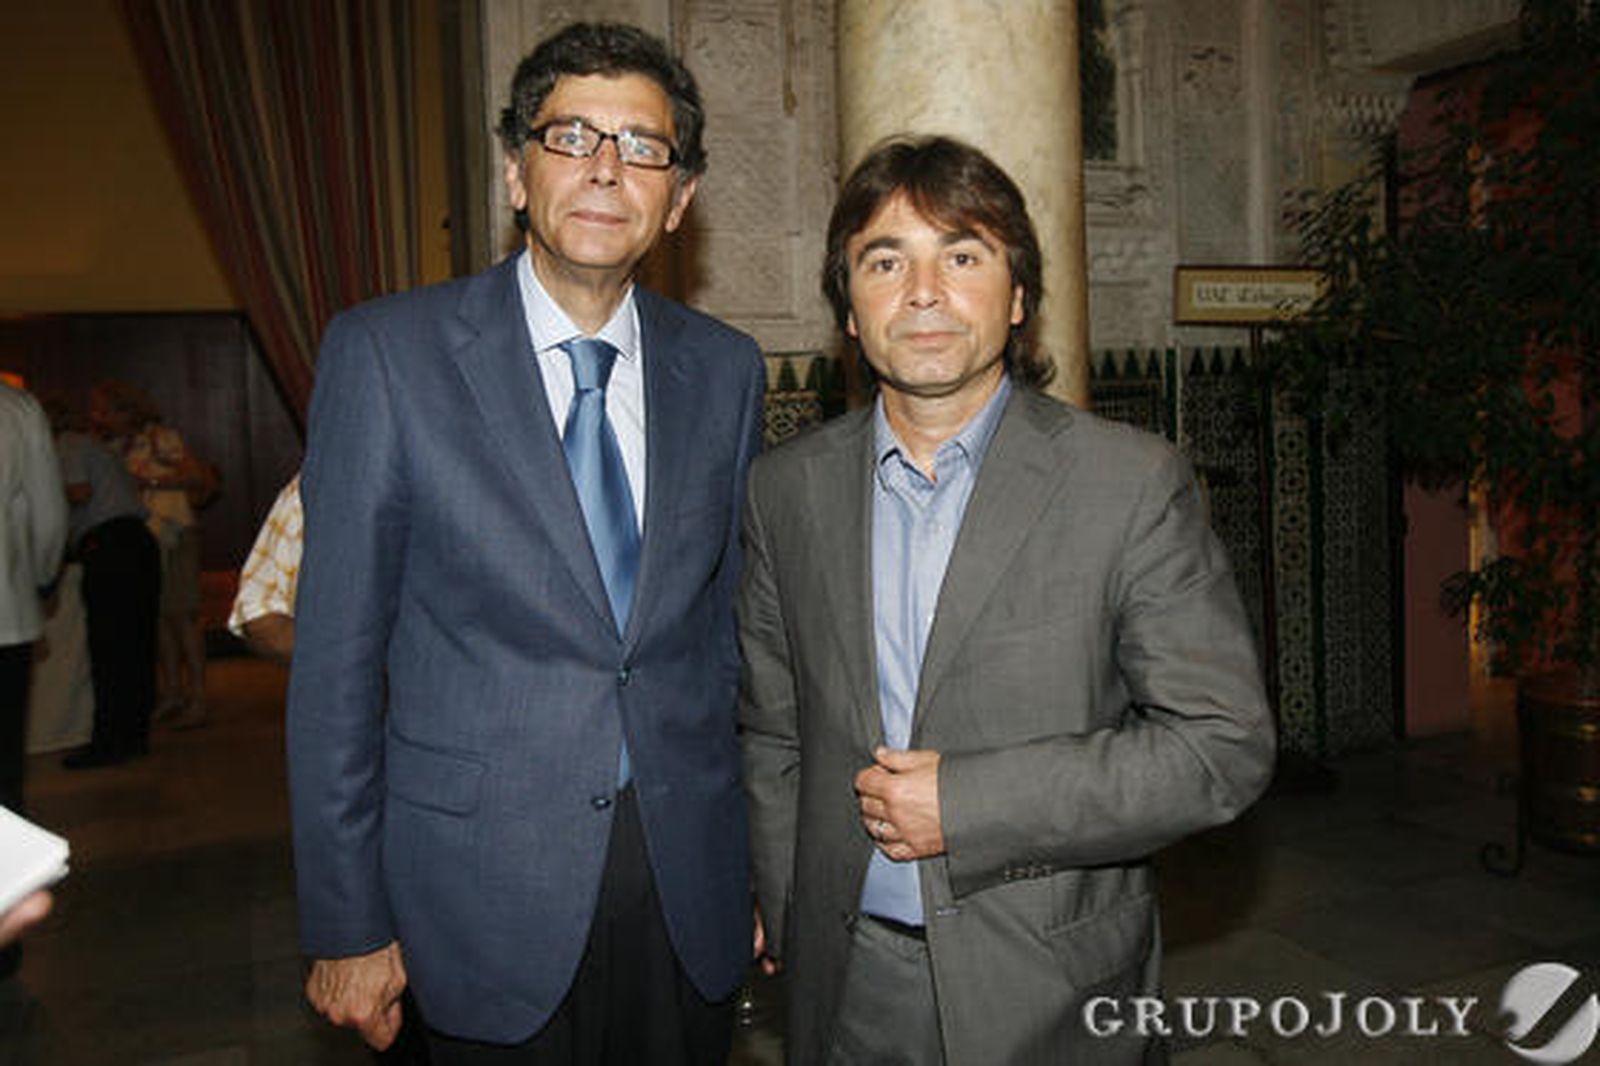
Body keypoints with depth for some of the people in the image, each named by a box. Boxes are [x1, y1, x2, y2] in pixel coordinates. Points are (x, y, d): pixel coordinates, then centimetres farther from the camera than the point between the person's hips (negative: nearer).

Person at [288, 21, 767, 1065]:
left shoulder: (727, 370, 2)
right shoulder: (386, 352, -8)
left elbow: (731, 625, 7)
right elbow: (337, 657, -6)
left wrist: (758, 865, 9)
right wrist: (346, 927, -4)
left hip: (690, 890, 3)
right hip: (491, 894, -2)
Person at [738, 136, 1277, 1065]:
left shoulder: (1135, 484, -11)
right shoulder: (788, 490, 0)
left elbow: (1225, 746, -12)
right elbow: (774, 738, 7)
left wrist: (969, 802, -18)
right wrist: (793, 931, 4)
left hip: (1052, 992, -2)